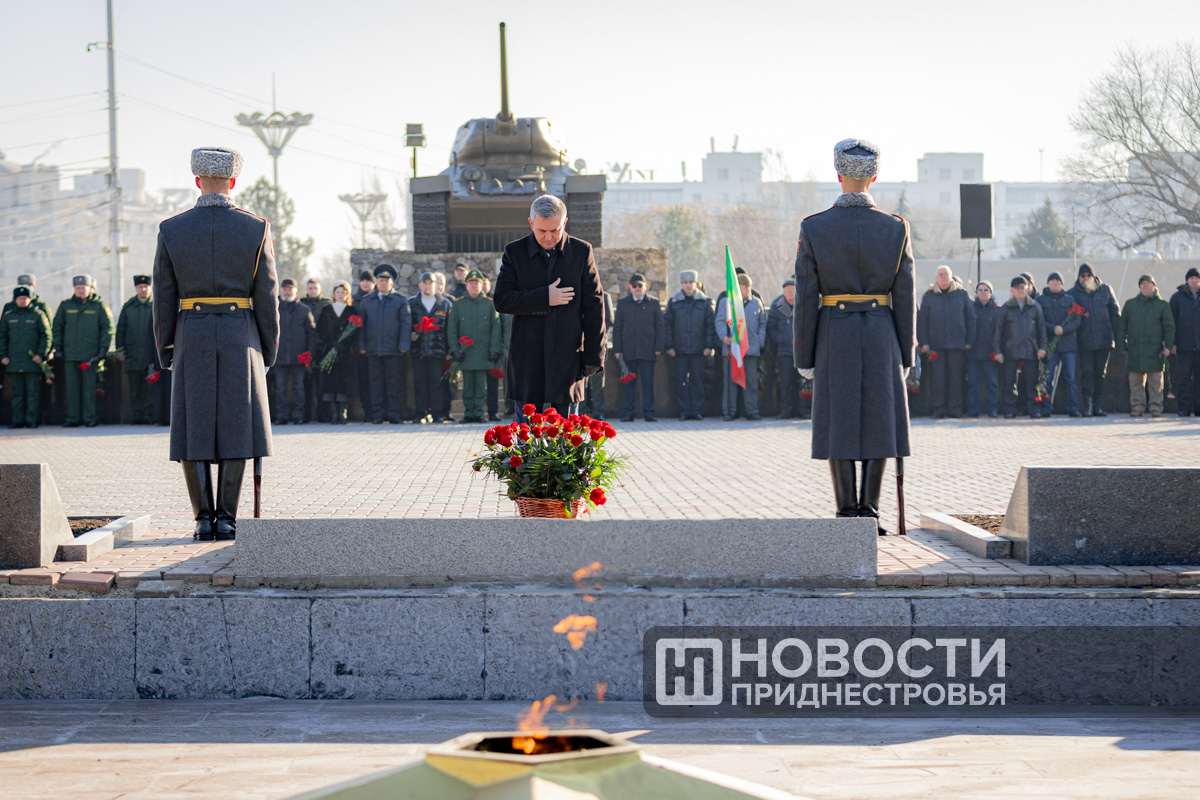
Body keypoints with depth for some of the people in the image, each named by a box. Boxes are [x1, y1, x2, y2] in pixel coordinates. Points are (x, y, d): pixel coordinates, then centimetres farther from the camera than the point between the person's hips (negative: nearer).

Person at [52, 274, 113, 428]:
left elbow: (107, 327, 3)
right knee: (72, 387, 3)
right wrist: (58, 346, 9)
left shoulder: (99, 306, 3)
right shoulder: (66, 305, 10)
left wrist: (103, 349, -4)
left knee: (89, 387, -2)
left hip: (90, 355, -2)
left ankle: (89, 418, 3)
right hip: (70, 354, 3)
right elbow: (57, 326, 16)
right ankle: (72, 418, 7)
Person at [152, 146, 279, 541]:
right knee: (234, 429, 3)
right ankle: (226, 519, 0)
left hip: (191, 340, 1)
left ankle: (203, 519, 0)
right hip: (240, 340, 0)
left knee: (193, 431, 5)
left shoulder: (171, 230, -2)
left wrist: (165, 352, 10)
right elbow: (267, 297, -1)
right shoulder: (257, 230, -3)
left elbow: (164, 298, 1)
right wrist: (268, 352, 8)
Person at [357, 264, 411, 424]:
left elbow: (406, 323, 1)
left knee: (394, 382, -2)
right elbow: (361, 324, 14)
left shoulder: (400, 300, 6)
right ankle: (377, 415, 6)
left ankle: (395, 415, 2)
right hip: (373, 349, 2)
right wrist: (361, 345, 4)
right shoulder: (367, 301, 14)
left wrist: (404, 345, -8)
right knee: (376, 383, 2)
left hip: (393, 350, -2)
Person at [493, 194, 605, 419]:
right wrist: (544, 298, -14)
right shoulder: (514, 252, 3)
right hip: (527, 359, 1)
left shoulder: (582, 251, 2)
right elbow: (501, 301, -3)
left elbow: (594, 306, 3)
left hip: (567, 356, -1)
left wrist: (594, 356, -2)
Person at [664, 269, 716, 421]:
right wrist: (669, 346, -1)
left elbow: (711, 324, 5)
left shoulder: (705, 302, 5)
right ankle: (684, 411, 5)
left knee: (697, 381, 0)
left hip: (699, 350, -1)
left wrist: (709, 346, -3)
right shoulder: (673, 303, 7)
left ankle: (697, 410, 5)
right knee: (681, 382, 1)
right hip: (680, 350, 1)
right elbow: (667, 325, 7)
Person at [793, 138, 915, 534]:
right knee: (879, 422, 7)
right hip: (881, 336, 1)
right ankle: (870, 511, 4)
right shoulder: (896, 228, -3)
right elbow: (904, 298, -1)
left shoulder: (813, 228, -6)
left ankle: (848, 514, 3)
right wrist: (905, 355, 7)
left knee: (839, 424, 4)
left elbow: (806, 298, -6)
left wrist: (804, 357, 1)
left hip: (833, 337, -1)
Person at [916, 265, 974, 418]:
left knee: (956, 377, 1)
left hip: (957, 344, 0)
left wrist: (969, 341, 3)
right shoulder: (929, 296, 7)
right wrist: (923, 343, -2)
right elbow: (921, 320, 6)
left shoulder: (962, 294, 9)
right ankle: (939, 410, 4)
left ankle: (955, 410, 7)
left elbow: (970, 318, 10)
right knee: (937, 379, -2)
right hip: (936, 345, 0)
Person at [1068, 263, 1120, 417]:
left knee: (1100, 374, 7)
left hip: (1104, 340, 2)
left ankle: (1098, 406, 12)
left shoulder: (1105, 290, 8)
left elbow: (1115, 313, 10)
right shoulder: (1073, 293, 1)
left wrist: (1117, 335, 4)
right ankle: (1087, 406, -3)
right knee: (1086, 373, -6)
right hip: (1084, 341, -2)